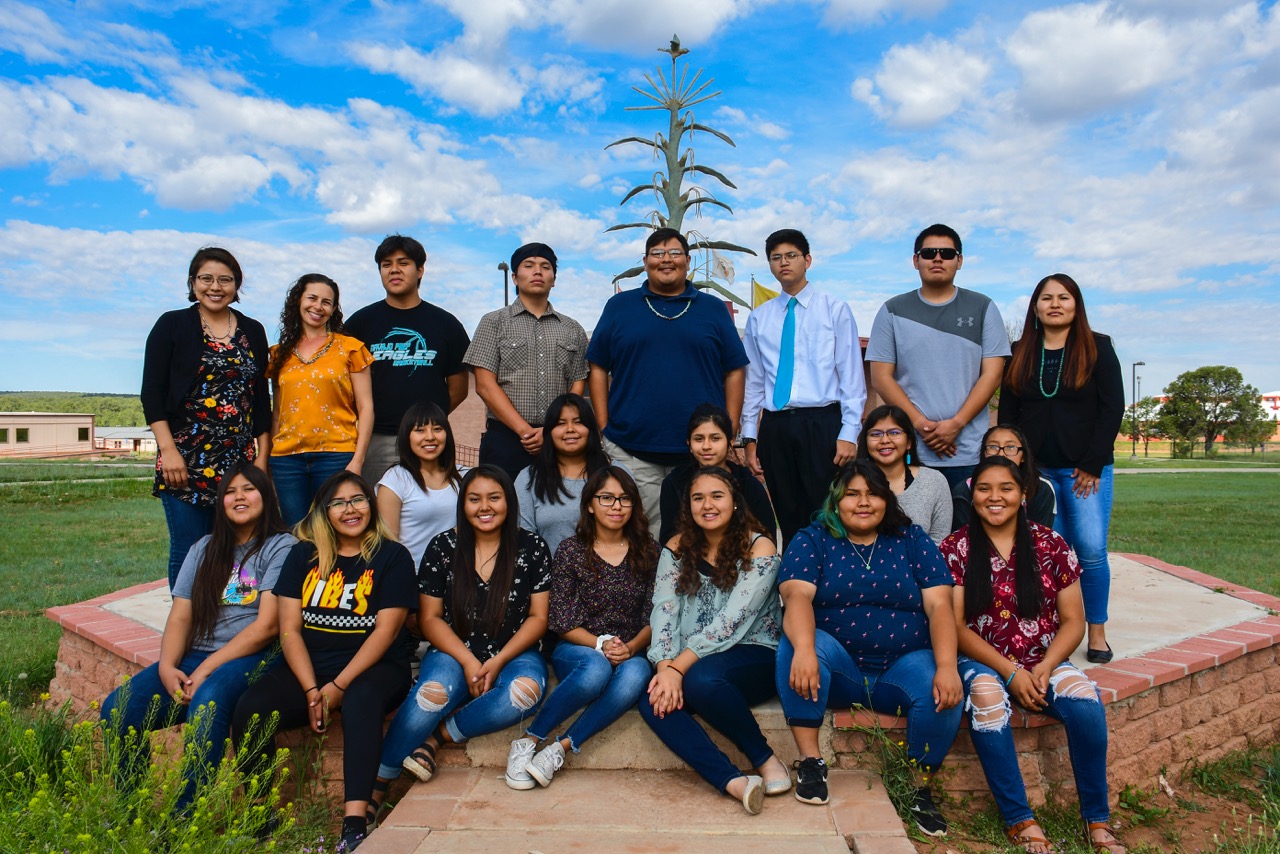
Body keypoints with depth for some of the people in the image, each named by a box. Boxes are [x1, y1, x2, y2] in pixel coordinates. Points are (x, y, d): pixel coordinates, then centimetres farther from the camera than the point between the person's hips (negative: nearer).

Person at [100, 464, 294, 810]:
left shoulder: (281, 547, 0)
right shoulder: (205, 549, 19)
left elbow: (267, 626, -9)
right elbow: (180, 616, 10)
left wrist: (207, 669, -14)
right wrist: (167, 666, -9)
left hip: (253, 658, -6)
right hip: (194, 657, 6)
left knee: (208, 700, -36)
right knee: (117, 709, -15)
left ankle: (186, 816, -27)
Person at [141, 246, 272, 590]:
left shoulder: (252, 332, 12)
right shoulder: (172, 325, 3)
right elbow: (151, 393, -2)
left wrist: (262, 456, 8)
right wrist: (168, 450, -11)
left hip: (238, 460, 3)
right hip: (185, 458, -3)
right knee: (189, 549, -1)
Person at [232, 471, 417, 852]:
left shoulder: (392, 556, 1)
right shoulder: (303, 556, 10)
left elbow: (386, 630, -7)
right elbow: (289, 629, 3)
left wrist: (338, 686, -15)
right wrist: (311, 689, -10)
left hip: (374, 668, -3)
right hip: (308, 668, 4)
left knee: (360, 701, -36)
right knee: (250, 711, -22)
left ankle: (355, 821, -37)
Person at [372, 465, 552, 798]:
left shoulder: (532, 548, 1)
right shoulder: (443, 547, 3)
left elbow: (538, 617, 1)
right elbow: (430, 618, 2)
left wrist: (498, 662, -13)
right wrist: (468, 662, -12)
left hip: (514, 654, 1)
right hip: (455, 653, 0)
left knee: (526, 691, -33)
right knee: (433, 693, -32)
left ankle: (437, 736, -16)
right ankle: (376, 786, -16)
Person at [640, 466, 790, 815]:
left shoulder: (759, 548, -7)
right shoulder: (677, 548, 7)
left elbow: (730, 622, -17)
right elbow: (663, 611, -3)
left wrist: (678, 668, -24)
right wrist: (665, 667, -21)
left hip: (753, 657, -4)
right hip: (690, 664, 4)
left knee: (701, 680, -35)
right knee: (652, 701, -26)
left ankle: (766, 760, -13)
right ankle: (733, 782, -31)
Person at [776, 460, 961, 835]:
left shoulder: (912, 540, 7)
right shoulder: (812, 541, 1)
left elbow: (939, 605, -4)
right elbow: (797, 596, -17)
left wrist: (946, 666, -22)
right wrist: (804, 649, -37)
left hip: (903, 666, 1)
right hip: (837, 669, -1)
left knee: (943, 693, -29)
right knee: (795, 642, -30)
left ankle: (920, 788, -5)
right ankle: (810, 760, -20)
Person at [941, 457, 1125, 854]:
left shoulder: (1051, 545, 4)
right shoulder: (956, 549, -1)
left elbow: (1073, 621, 4)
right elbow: (955, 626, -5)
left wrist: (1044, 669, -13)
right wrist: (1009, 671, -15)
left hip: (1044, 661, 2)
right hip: (982, 661, -2)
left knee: (1087, 703, -27)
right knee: (987, 696, -34)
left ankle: (1096, 819, -8)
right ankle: (1019, 819, -21)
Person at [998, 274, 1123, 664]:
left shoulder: (1098, 348, 4)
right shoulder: (1020, 354, 11)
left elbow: (1112, 409, -2)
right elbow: (1008, 413, 10)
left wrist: (1093, 465, -8)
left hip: (1085, 468, -2)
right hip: (1036, 468, 2)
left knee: (1091, 550, -7)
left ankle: (1097, 632, 6)